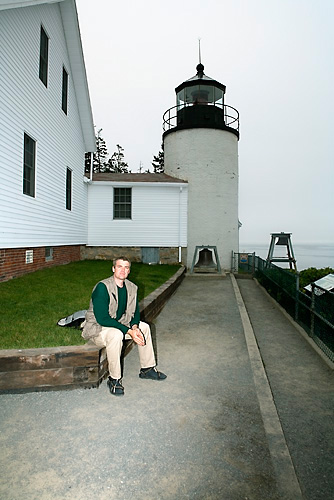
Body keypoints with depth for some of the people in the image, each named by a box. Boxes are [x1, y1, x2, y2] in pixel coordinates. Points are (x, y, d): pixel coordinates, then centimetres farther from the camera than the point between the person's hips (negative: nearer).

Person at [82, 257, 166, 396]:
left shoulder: (131, 288, -1)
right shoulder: (102, 287, -24)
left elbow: (135, 311, 7)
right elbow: (102, 319, -29)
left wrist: (134, 327, -16)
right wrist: (128, 331, -29)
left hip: (118, 324, 8)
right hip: (96, 328, -8)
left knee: (144, 327, 5)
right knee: (115, 334, -36)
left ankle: (147, 369, 18)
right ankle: (114, 379, -19)